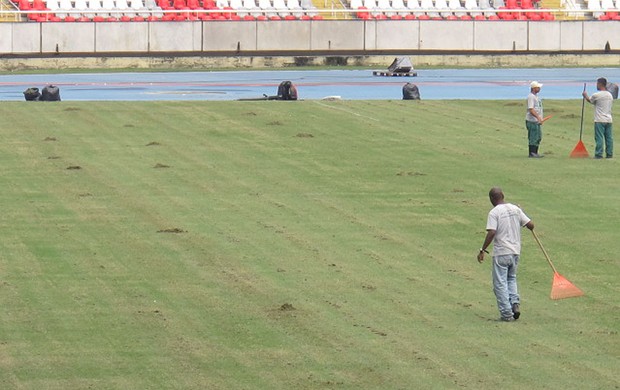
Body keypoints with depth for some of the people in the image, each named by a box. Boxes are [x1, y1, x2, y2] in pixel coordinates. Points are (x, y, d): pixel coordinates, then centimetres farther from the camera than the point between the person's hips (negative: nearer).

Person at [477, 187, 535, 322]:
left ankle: (506, 314, -1)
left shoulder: (494, 212, -11)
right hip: (515, 251, 6)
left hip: (501, 253, -6)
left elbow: (491, 233, -20)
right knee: (511, 278, 24)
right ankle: (515, 303, 4)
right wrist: (531, 228, 28)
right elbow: (530, 224, 4)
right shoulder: (515, 209, 5)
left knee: (500, 283, 2)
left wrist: (482, 250, -13)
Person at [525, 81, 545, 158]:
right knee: (533, 137, -8)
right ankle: (532, 153, -4)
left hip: (537, 121, 10)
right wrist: (538, 117, -29)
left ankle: (535, 153, 18)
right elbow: (531, 109, -23)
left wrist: (540, 119, 22)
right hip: (532, 120, -10)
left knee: (538, 137, 13)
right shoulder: (531, 97, -14)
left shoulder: (536, 96, 17)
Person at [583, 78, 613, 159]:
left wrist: (585, 95, 32)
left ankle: (598, 154, -7)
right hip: (609, 119, 6)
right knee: (609, 137, 8)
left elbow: (589, 100, 8)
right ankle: (609, 154, 10)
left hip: (600, 120, -6)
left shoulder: (596, 95, -11)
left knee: (599, 137, -5)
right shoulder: (610, 95, 9)